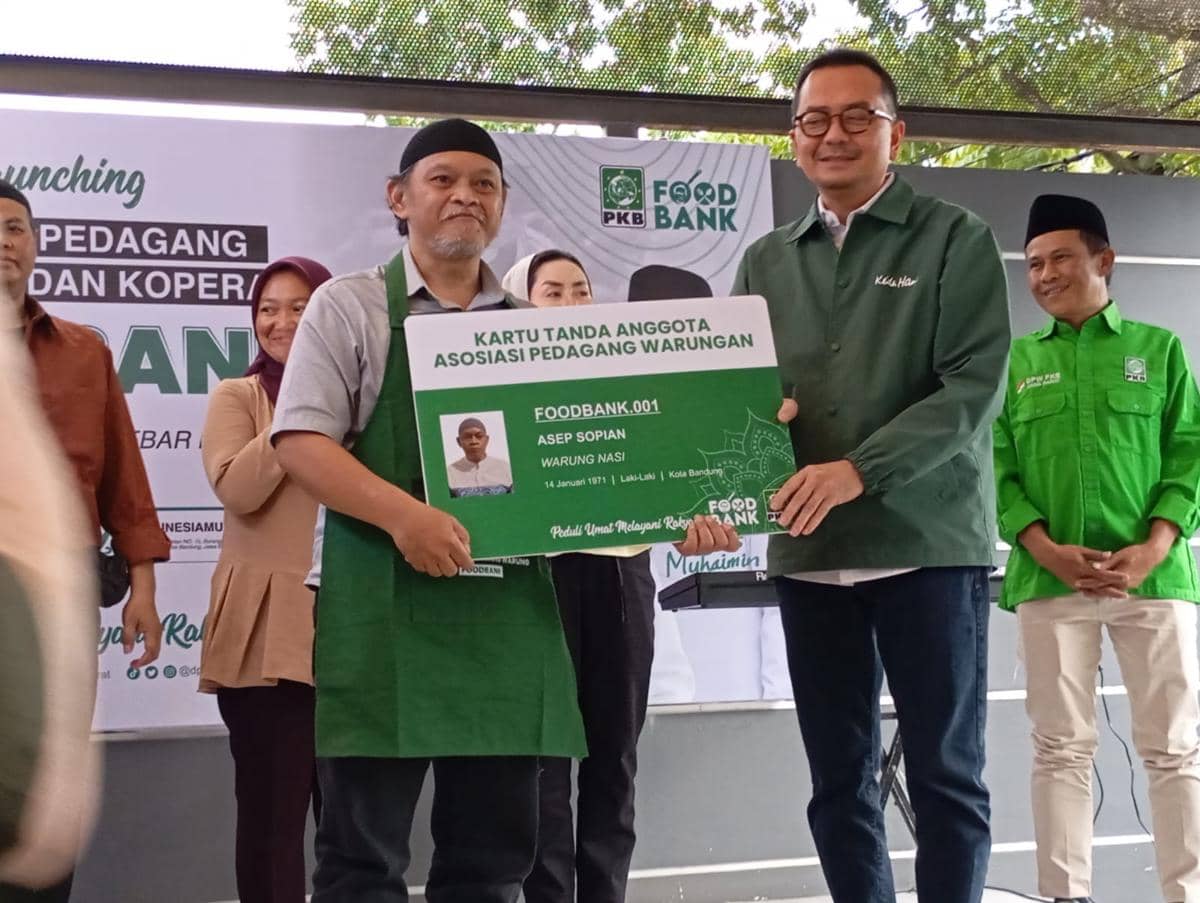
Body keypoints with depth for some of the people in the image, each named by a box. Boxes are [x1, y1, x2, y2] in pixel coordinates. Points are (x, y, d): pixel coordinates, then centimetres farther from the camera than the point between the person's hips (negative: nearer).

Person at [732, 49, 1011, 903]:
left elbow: (975, 385, -9)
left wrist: (859, 470, -20)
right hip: (808, 552, 4)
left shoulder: (956, 240, 1)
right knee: (839, 778, 9)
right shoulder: (767, 261, 14)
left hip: (930, 544, -4)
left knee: (945, 772, 1)